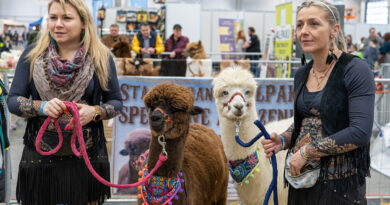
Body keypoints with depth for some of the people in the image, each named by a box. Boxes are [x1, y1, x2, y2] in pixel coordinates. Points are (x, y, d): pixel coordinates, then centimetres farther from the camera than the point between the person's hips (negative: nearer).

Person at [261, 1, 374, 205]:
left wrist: (307, 151, -17)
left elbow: (361, 132, -21)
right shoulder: (301, 74, 8)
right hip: (302, 177, 6)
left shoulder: (355, 70, -13)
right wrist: (283, 140, -1)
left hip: (341, 183, -6)